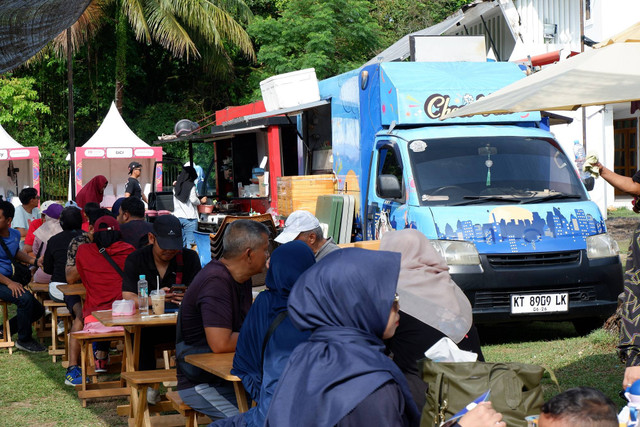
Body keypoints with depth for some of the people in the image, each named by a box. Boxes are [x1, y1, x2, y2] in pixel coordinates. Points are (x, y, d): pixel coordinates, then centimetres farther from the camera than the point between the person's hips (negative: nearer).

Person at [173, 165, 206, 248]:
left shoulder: (176, 186, 10)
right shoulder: (191, 186, -7)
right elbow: (193, 200, -12)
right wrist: (201, 201, 6)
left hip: (178, 217, 6)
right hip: (189, 217, -5)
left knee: (180, 242, 10)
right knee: (190, 243, -4)